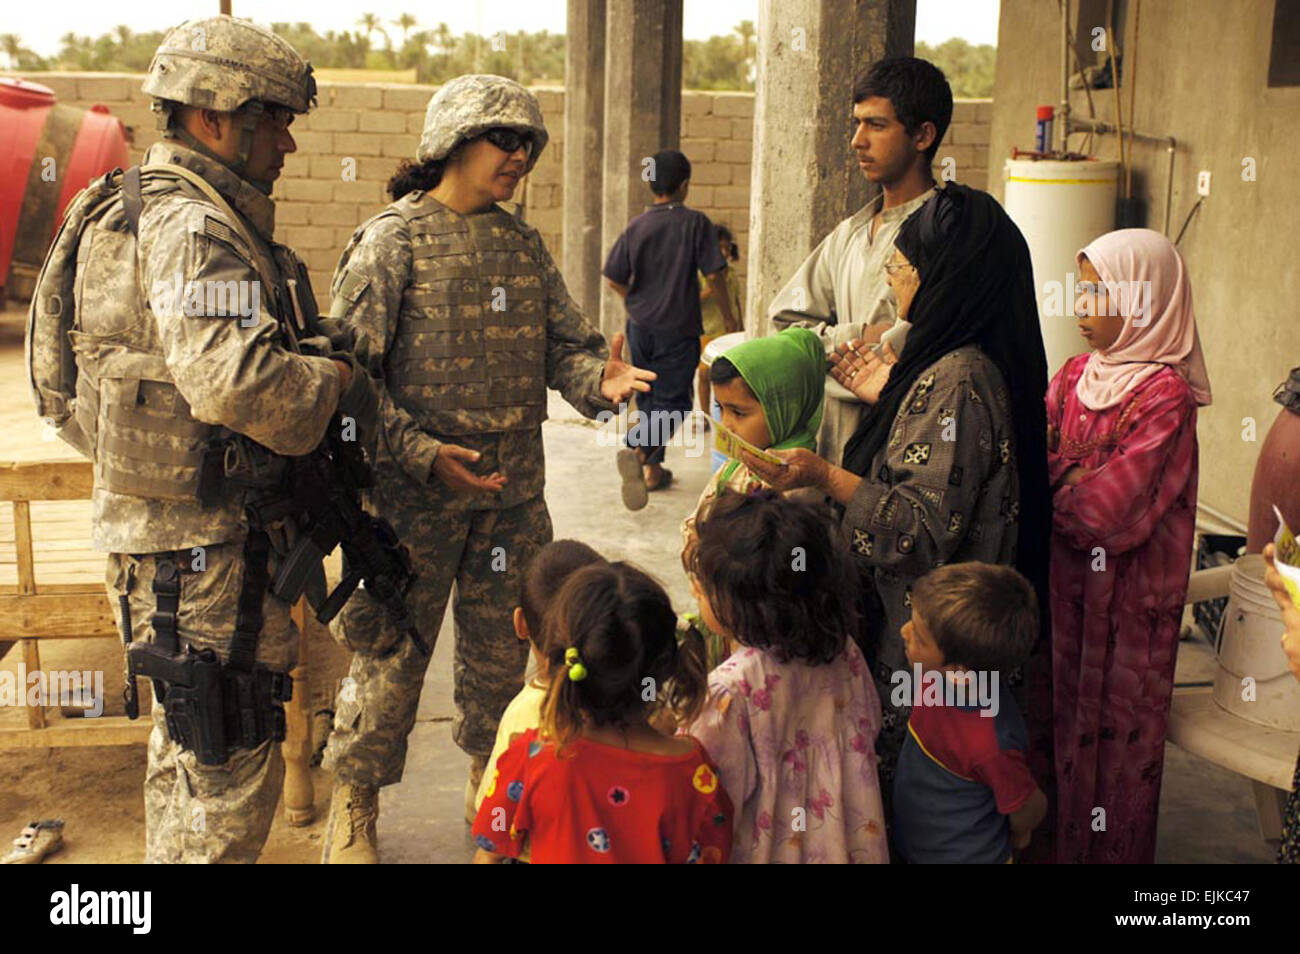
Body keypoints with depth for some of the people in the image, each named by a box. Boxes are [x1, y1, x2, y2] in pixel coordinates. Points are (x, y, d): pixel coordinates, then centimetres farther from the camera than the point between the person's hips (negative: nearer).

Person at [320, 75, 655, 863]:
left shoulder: (524, 246, 11)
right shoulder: (394, 240, -7)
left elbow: (563, 345, 8)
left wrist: (601, 378, -16)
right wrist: (423, 453, -21)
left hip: (515, 490, 5)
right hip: (416, 490, -5)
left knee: (501, 647, 16)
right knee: (394, 650, 4)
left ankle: (493, 788, 36)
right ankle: (355, 805, 24)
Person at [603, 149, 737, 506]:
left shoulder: (636, 227, 1)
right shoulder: (695, 223, -9)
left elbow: (614, 278, -1)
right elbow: (714, 275, -11)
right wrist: (728, 315, 3)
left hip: (640, 326, 4)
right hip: (678, 329, -4)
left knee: (648, 399, 17)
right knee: (672, 402, -1)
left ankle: (652, 470, 22)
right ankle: (637, 449, -26)